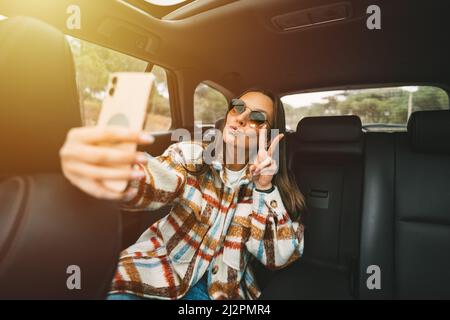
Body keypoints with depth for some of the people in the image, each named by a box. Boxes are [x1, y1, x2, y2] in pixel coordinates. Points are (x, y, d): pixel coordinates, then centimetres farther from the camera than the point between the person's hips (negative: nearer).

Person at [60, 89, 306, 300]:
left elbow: (279, 256, -8)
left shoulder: (275, 183, -3)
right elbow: (156, 179, -28)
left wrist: (264, 188, -19)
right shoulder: (192, 155, -8)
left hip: (223, 288, 3)